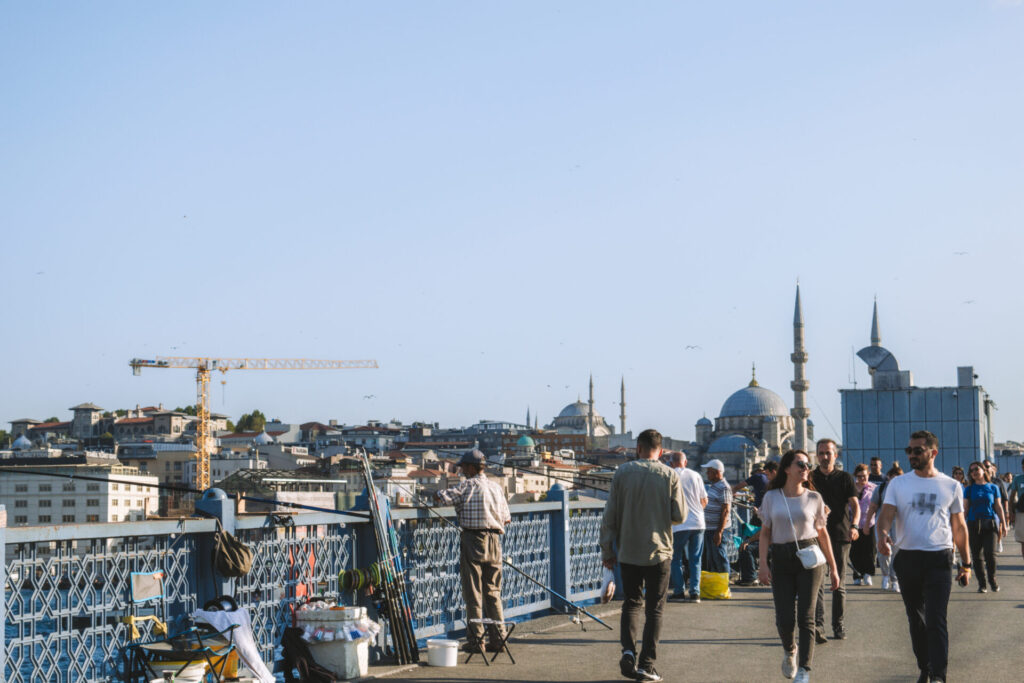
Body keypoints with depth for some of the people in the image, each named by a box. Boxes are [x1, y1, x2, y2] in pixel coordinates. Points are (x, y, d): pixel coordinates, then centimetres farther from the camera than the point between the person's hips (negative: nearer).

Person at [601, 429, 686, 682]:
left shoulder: (622, 473, -2)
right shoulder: (670, 476, -4)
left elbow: (610, 516, -1)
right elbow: (679, 516, -5)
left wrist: (607, 551, 6)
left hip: (628, 552, 1)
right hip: (659, 551, -1)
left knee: (631, 602, 15)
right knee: (654, 609, 7)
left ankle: (628, 649, -6)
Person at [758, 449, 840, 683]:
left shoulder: (813, 498, 5)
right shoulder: (771, 497, 6)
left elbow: (822, 533, 10)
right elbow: (765, 533, 8)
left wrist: (833, 568, 11)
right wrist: (763, 564, -3)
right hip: (781, 560, 1)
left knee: (805, 616, -7)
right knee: (784, 619, -3)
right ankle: (789, 650, 31)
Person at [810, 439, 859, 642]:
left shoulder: (845, 478, 7)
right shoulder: (810, 478, 9)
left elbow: (855, 505, 1)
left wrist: (854, 526, -15)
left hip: (840, 535, 0)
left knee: (839, 583, 6)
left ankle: (838, 625, 15)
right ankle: (818, 625, -17)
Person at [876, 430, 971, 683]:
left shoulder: (951, 486, 5)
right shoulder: (898, 484, 5)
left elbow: (959, 527, 11)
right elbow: (887, 513, -7)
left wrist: (966, 564, 10)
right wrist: (882, 534, -29)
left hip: (939, 560, -2)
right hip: (907, 558, 2)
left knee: (936, 620, -11)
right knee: (915, 618, 12)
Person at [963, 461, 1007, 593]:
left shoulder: (993, 487, 7)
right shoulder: (969, 489, 6)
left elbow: (998, 507, 9)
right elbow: (965, 508, 6)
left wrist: (1003, 524, 5)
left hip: (991, 524, -1)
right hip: (974, 524, 1)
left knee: (990, 554, -10)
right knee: (977, 556, 2)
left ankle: (992, 580, 11)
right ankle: (982, 583, 12)